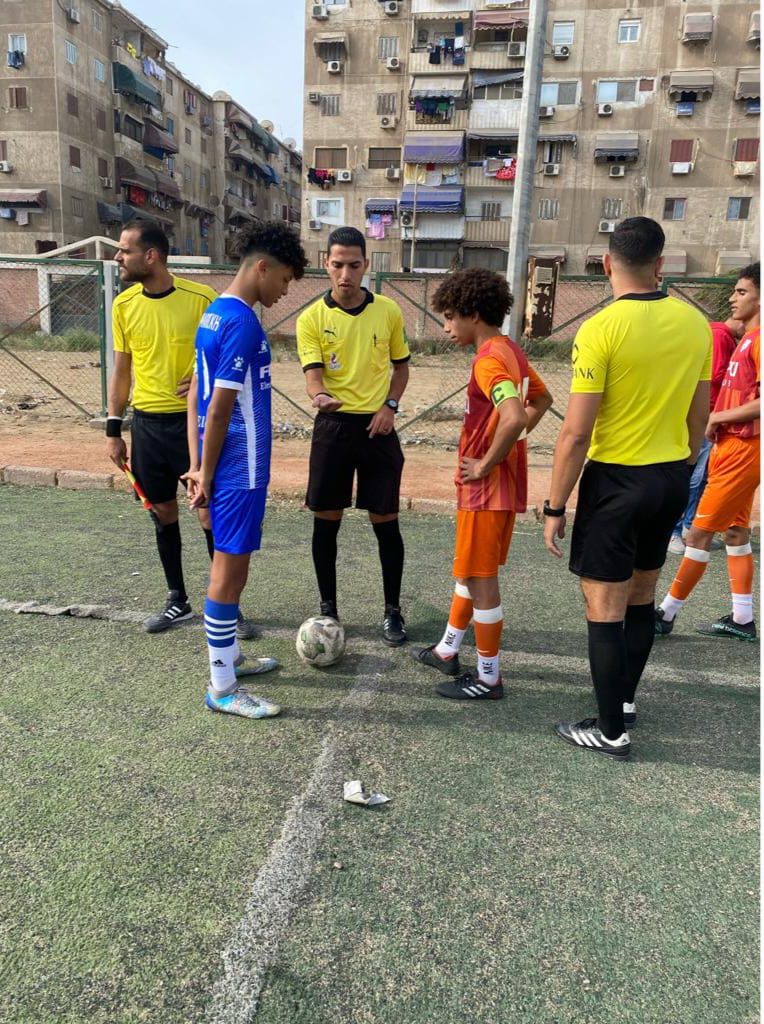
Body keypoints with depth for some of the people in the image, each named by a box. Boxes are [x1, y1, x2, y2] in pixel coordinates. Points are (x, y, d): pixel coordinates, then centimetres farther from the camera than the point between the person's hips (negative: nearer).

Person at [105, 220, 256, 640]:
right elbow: (121, 371, 10)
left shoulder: (201, 298, -9)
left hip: (195, 420, -4)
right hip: (148, 424, 4)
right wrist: (113, 428, 7)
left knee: (210, 513, -2)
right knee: (163, 513, 12)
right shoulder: (124, 304, 3)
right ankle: (177, 600, 28)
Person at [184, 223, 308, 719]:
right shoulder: (243, 323, -18)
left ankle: (228, 657, 34)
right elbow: (220, 409, -20)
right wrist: (206, 475, -13)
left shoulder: (214, 314, 12)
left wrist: (198, 467, 13)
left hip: (223, 464, 10)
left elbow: (197, 397, 12)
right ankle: (222, 688, 12)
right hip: (240, 468, -10)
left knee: (230, 564, 19)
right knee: (231, 569, -1)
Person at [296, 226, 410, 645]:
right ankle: (328, 607, 23)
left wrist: (390, 406, -4)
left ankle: (392, 610, 20)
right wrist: (320, 397, -37)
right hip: (333, 426, 0)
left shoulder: (388, 311, 2)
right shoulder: (311, 318, -4)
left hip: (377, 426, 1)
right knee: (326, 520, 5)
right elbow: (313, 375, -14)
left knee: (385, 520, 3)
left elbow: (401, 364, 13)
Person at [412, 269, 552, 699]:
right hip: (506, 483, 10)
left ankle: (489, 678, 14)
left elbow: (513, 418, -35)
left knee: (480, 579, 0)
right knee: (469, 569, 20)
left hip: (488, 486, -10)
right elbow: (542, 399, 25)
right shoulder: (512, 351, 11)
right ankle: (447, 651, 36)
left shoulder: (489, 359, -19)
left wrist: (486, 464, -21)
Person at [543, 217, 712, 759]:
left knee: (604, 606, 4)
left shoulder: (600, 329, -16)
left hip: (617, 478, -7)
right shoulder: (695, 323, 2)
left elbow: (576, 433, -18)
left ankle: (611, 730, 15)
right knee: (641, 594, 20)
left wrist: (555, 507, -10)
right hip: (672, 478, 7)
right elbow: (699, 417, 10)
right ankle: (625, 699, 36)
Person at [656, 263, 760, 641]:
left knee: (700, 533, -4)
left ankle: (666, 613, 6)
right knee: (735, 530, 14)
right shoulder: (747, 338, 15)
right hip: (731, 447, 10)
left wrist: (717, 418, -15)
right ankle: (742, 619, 23)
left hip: (742, 450, -10)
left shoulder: (758, 339, -15)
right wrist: (716, 421, 5)